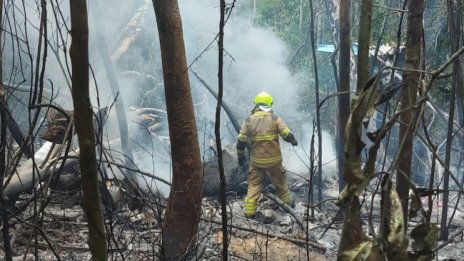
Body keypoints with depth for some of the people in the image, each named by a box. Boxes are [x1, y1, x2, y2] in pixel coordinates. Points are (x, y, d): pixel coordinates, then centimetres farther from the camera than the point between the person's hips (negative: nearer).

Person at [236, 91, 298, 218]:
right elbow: (287, 135, -10)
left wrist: (241, 156, 12)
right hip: (274, 159, 0)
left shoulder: (249, 121, -3)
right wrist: (293, 141, 12)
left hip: (256, 160, 0)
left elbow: (241, 142, -2)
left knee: (253, 184, 10)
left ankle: (249, 211, 6)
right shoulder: (275, 119, -9)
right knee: (280, 182, 20)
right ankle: (288, 202, 38)